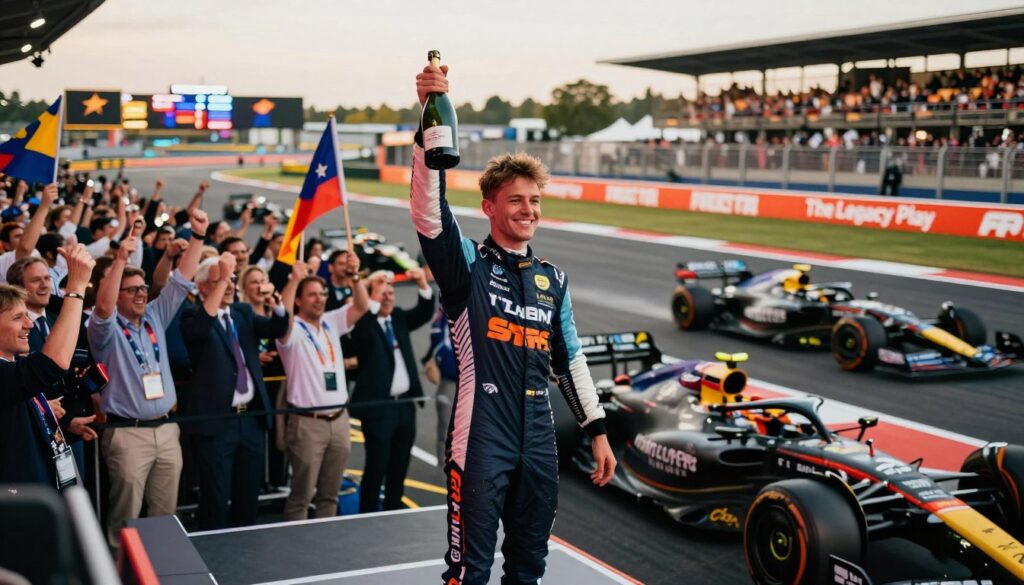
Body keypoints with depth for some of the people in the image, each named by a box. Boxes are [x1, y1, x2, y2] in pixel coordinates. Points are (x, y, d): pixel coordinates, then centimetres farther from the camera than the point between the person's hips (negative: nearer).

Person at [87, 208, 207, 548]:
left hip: (166, 430, 5)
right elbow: (103, 307, -26)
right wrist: (120, 260, -35)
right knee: (126, 516, 0)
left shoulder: (156, 317, 12)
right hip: (127, 434, -5)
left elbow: (181, 280, 6)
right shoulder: (107, 329, -4)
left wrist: (198, 236, -4)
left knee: (165, 513, 11)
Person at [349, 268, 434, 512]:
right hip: (378, 407, -7)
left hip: (405, 404, 7)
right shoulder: (364, 322, -9)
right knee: (376, 468, -2)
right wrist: (374, 298, -36)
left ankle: (393, 513, 29)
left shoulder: (399, 317, 11)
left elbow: (424, 314, 5)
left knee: (399, 467, 16)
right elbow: (361, 331, -30)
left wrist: (423, 285, -10)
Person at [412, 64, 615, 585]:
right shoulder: (468, 264, -1)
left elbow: (570, 360, 19)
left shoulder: (553, 280, 14)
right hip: (481, 439, -5)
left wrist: (597, 430, 15)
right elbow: (428, 209, -19)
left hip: (539, 443, 6)